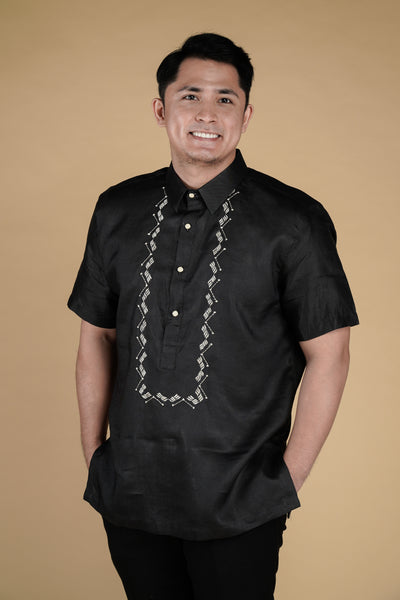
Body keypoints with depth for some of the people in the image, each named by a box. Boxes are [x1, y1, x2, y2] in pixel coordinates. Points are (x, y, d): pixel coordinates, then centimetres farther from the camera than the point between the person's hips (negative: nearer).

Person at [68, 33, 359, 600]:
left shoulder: (294, 222, -8)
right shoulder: (118, 211, 3)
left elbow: (328, 355, -6)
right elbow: (97, 334, 9)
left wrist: (289, 476, -7)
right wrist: (92, 450, 7)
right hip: (130, 492, 3)